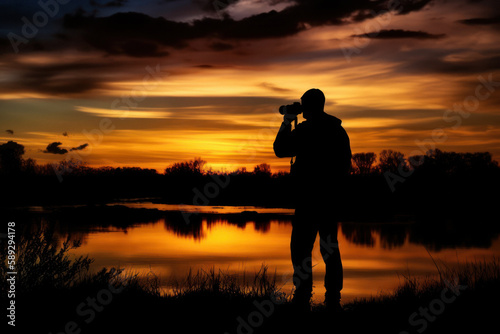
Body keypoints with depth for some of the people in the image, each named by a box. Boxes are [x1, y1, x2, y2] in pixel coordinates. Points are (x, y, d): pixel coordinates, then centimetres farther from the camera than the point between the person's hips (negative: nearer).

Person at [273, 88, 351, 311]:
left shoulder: (304, 130, -12)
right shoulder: (339, 130, 9)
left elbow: (280, 150, -4)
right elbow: (345, 162, 14)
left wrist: (286, 124, 7)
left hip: (310, 198, -7)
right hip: (333, 198, 7)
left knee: (301, 245, -1)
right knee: (330, 246, 12)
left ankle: (303, 297, -4)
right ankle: (333, 298, 13)